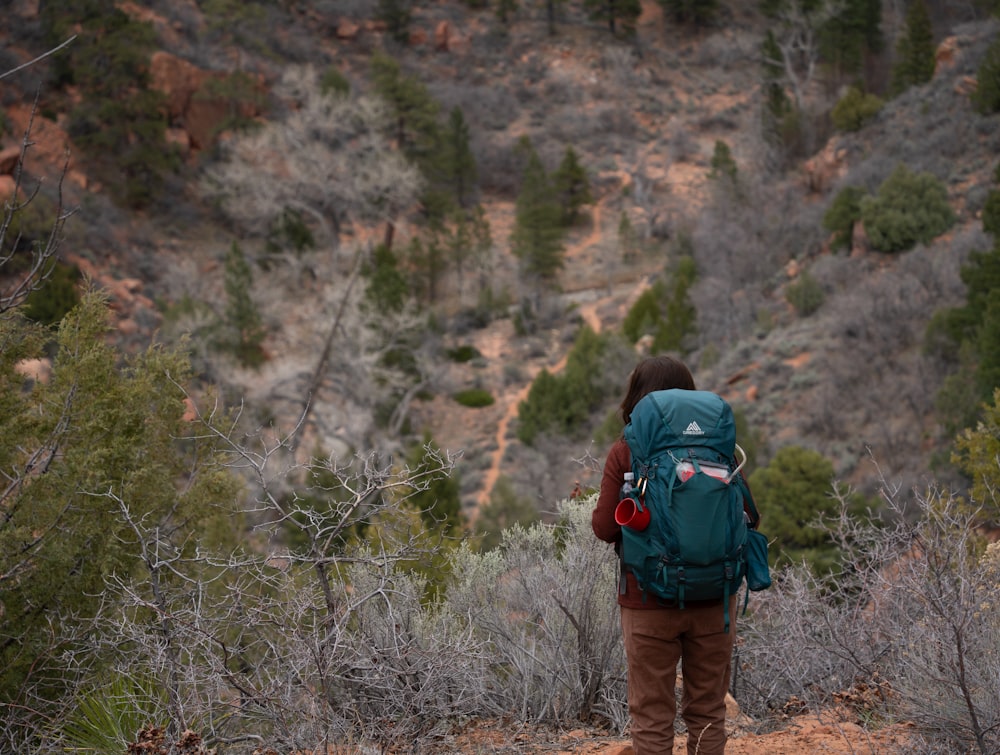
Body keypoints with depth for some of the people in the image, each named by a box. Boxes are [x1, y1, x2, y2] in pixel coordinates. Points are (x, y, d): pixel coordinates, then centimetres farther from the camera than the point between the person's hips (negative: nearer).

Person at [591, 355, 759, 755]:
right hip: (713, 599, 2)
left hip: (650, 601, -2)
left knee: (651, 714, 8)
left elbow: (605, 527, -8)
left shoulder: (625, 452, -8)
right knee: (707, 711, 14)